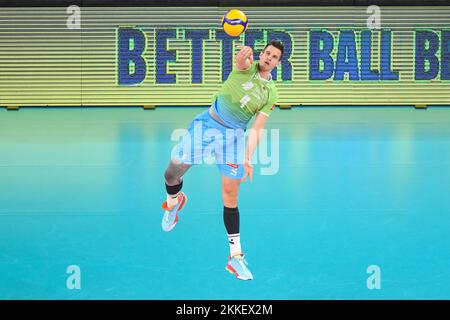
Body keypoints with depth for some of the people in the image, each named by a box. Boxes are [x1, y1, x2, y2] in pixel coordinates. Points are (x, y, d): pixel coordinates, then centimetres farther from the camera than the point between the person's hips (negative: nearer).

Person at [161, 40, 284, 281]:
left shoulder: (271, 93, 0)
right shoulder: (246, 67, -4)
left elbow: (257, 128, -6)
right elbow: (240, 61, -30)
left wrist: (247, 158, -18)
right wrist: (243, 54, -54)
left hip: (233, 135, 0)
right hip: (207, 123, 0)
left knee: (230, 196, -2)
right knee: (174, 169, -2)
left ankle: (235, 256, 4)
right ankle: (173, 202, 35)